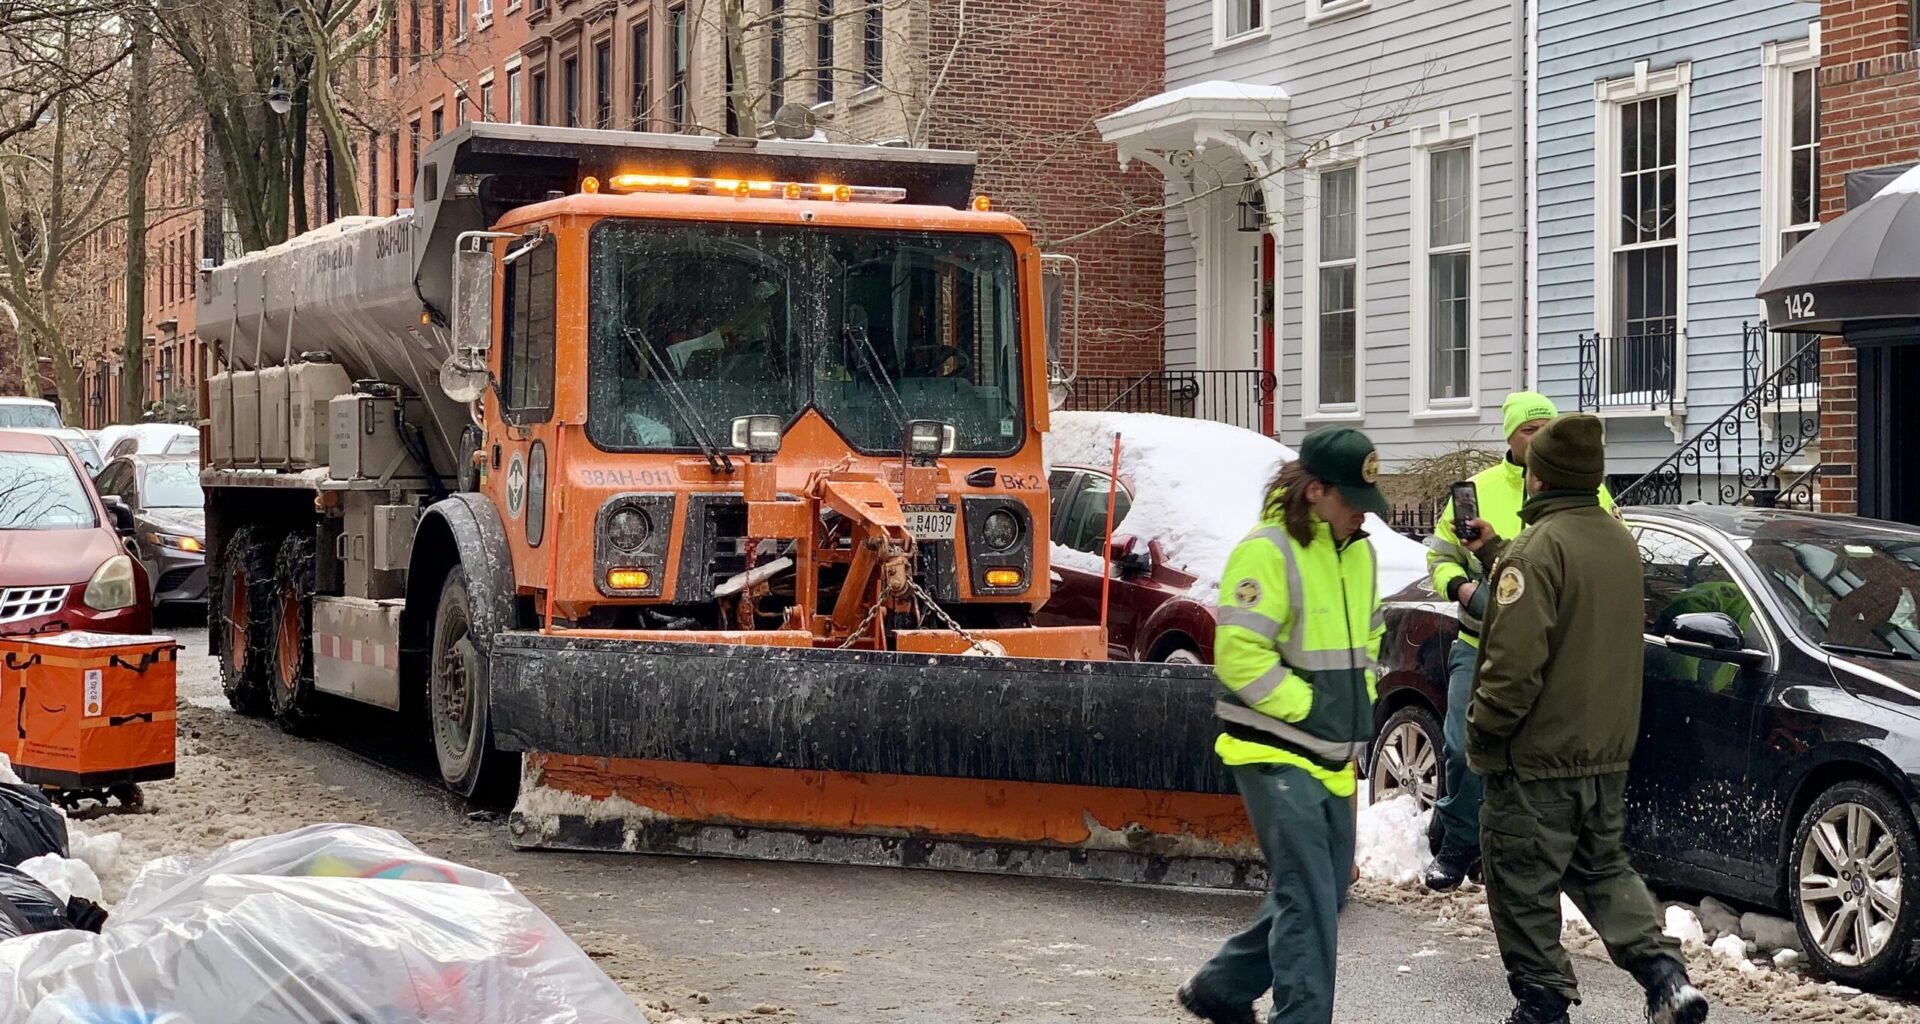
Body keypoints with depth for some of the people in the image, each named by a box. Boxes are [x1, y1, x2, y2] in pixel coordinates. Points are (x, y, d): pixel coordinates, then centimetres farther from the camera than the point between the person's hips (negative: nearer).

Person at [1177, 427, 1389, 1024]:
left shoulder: (1357, 551, 12)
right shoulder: (1268, 551, -16)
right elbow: (1238, 656, -21)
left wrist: (1360, 706, 11)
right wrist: (1311, 708, -19)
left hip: (1330, 756, 9)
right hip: (1277, 753, -9)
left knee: (1325, 890, 15)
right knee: (1308, 898, -10)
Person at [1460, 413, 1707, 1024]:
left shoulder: (1540, 547, -19)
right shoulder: (1619, 541, 8)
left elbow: (1515, 662, -24)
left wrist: (1482, 734, -13)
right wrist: (1495, 554, 28)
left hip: (1537, 756, -8)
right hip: (1608, 751, 8)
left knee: (1524, 891, 4)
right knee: (1602, 869, 21)